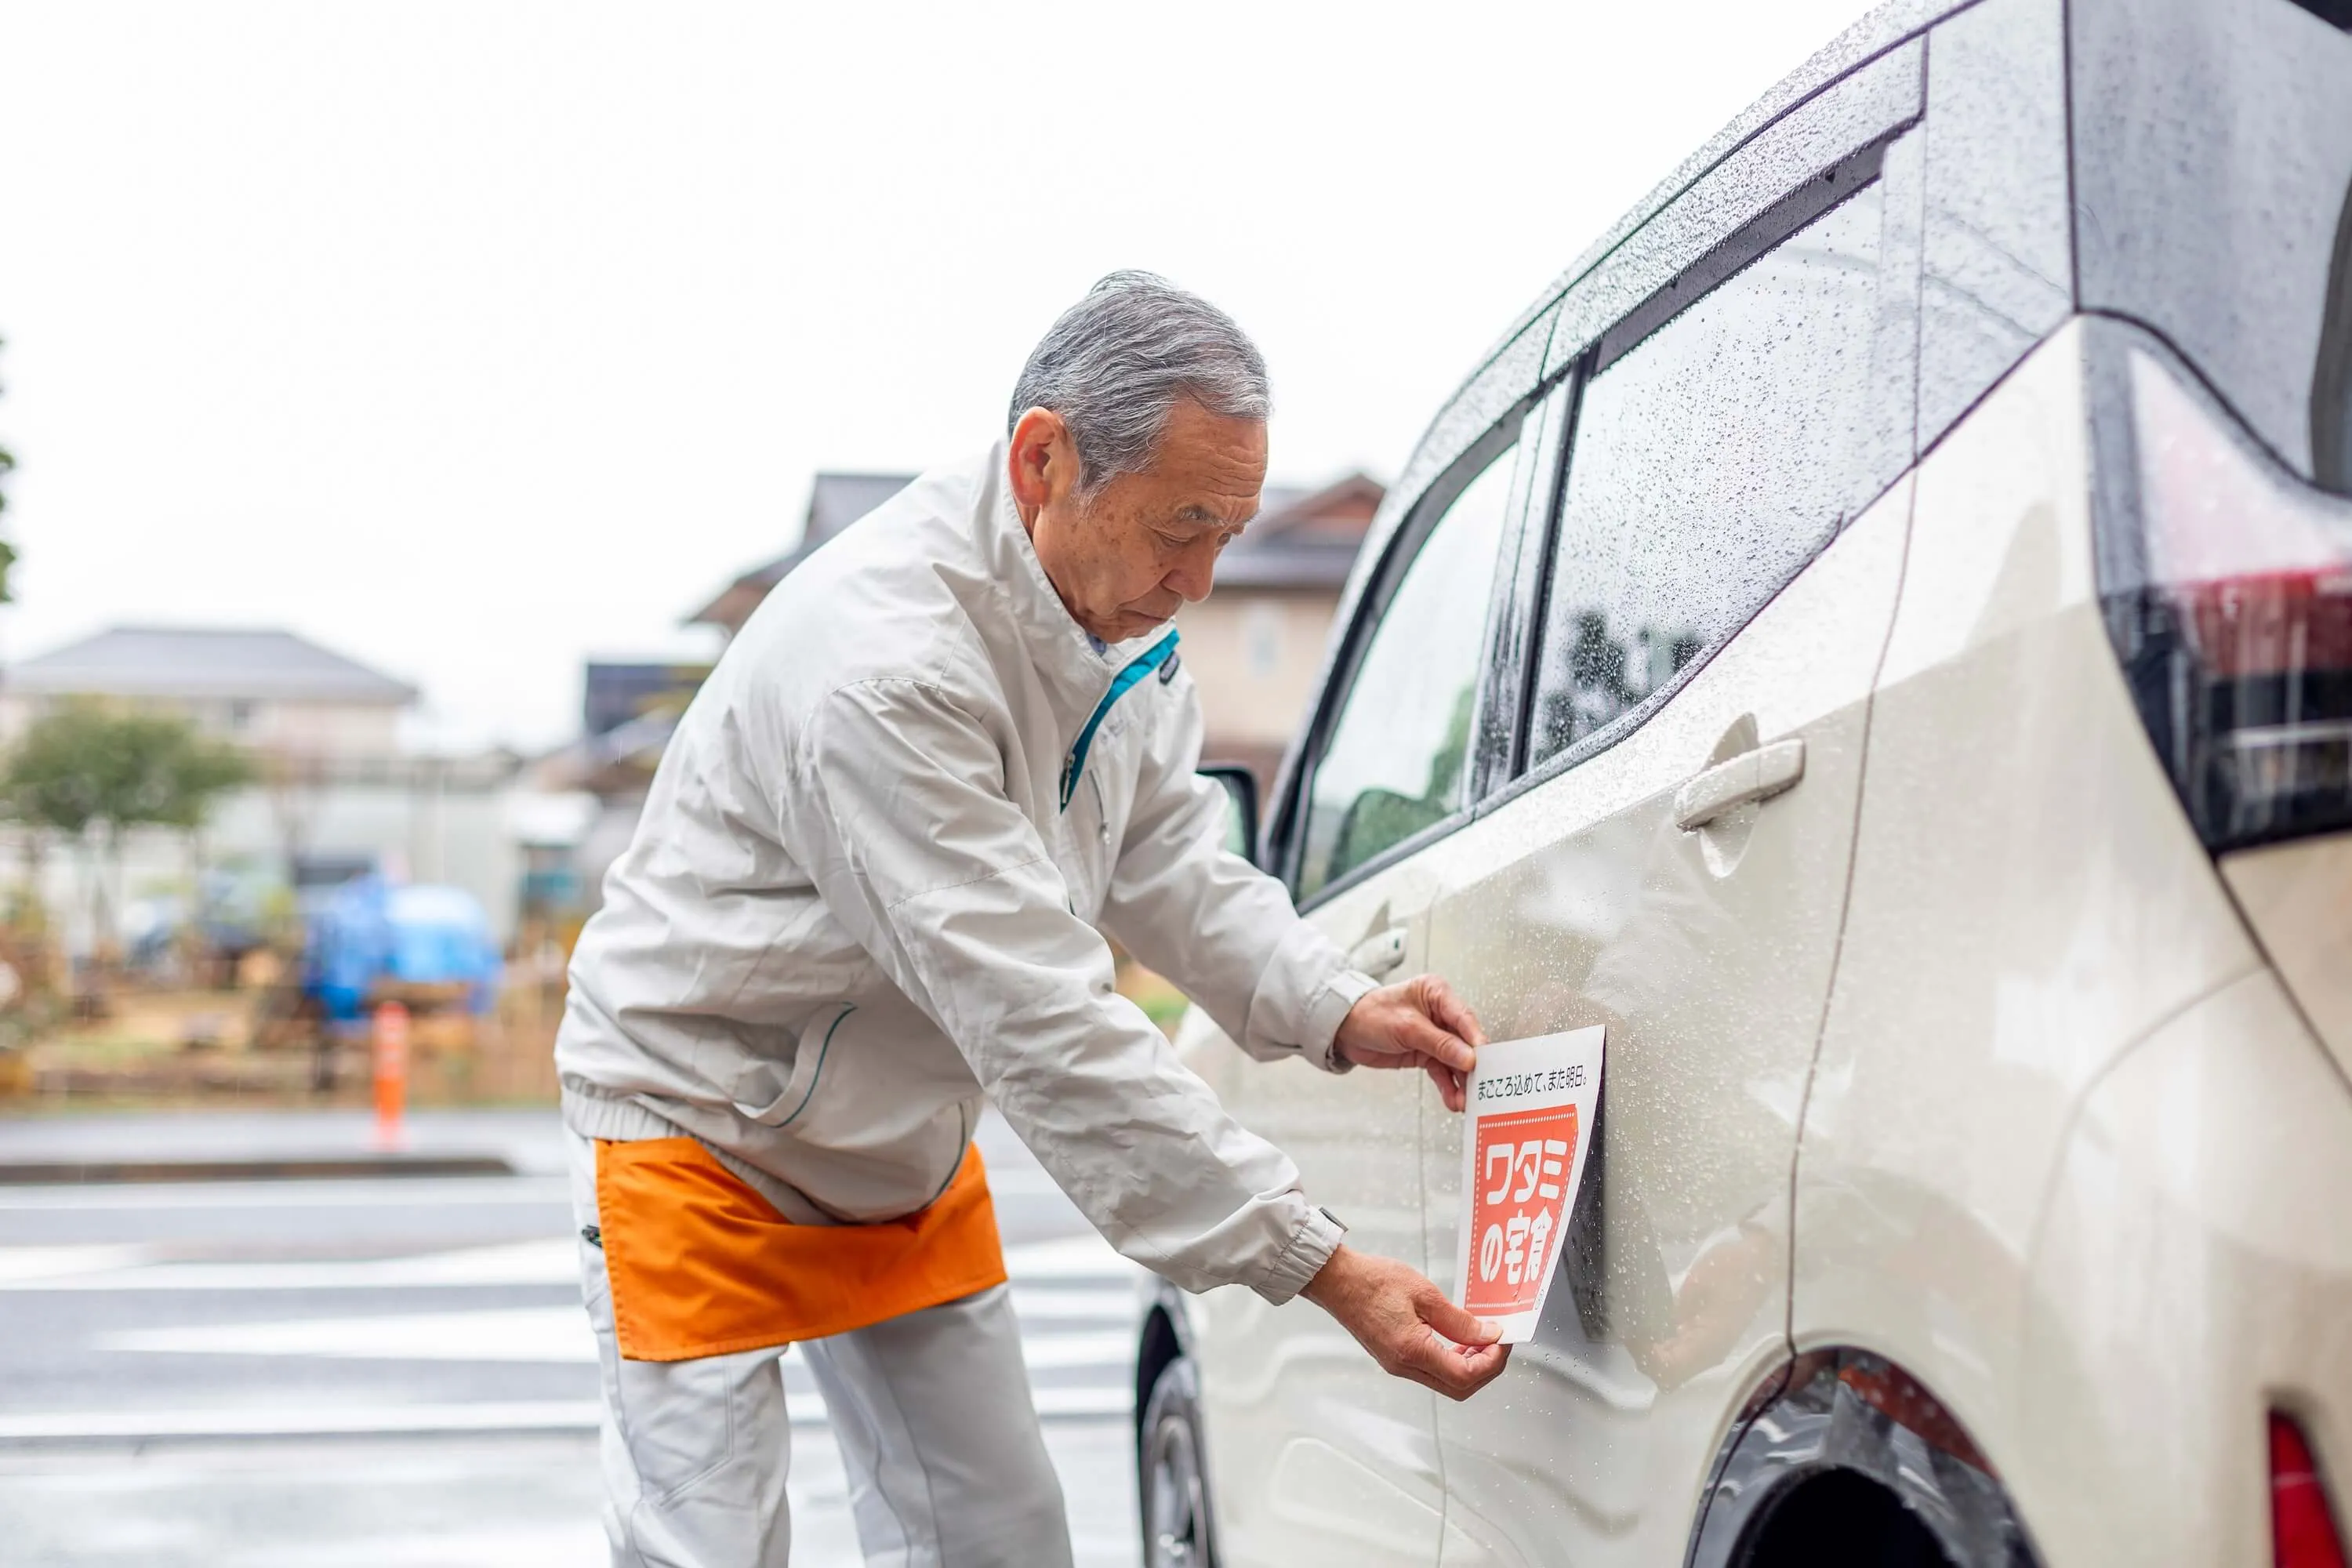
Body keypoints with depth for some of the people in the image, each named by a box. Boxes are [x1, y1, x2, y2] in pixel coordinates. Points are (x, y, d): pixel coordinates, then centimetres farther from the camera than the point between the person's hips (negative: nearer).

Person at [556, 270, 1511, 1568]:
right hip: (705, 1137, -8)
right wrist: (1326, 1272, -36)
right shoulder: (885, 666, -36)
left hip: (906, 1148, 8)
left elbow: (1167, 857, 3)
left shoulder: (1121, 604, -7)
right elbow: (1044, 1026, -37)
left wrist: (1338, 1013, -17)